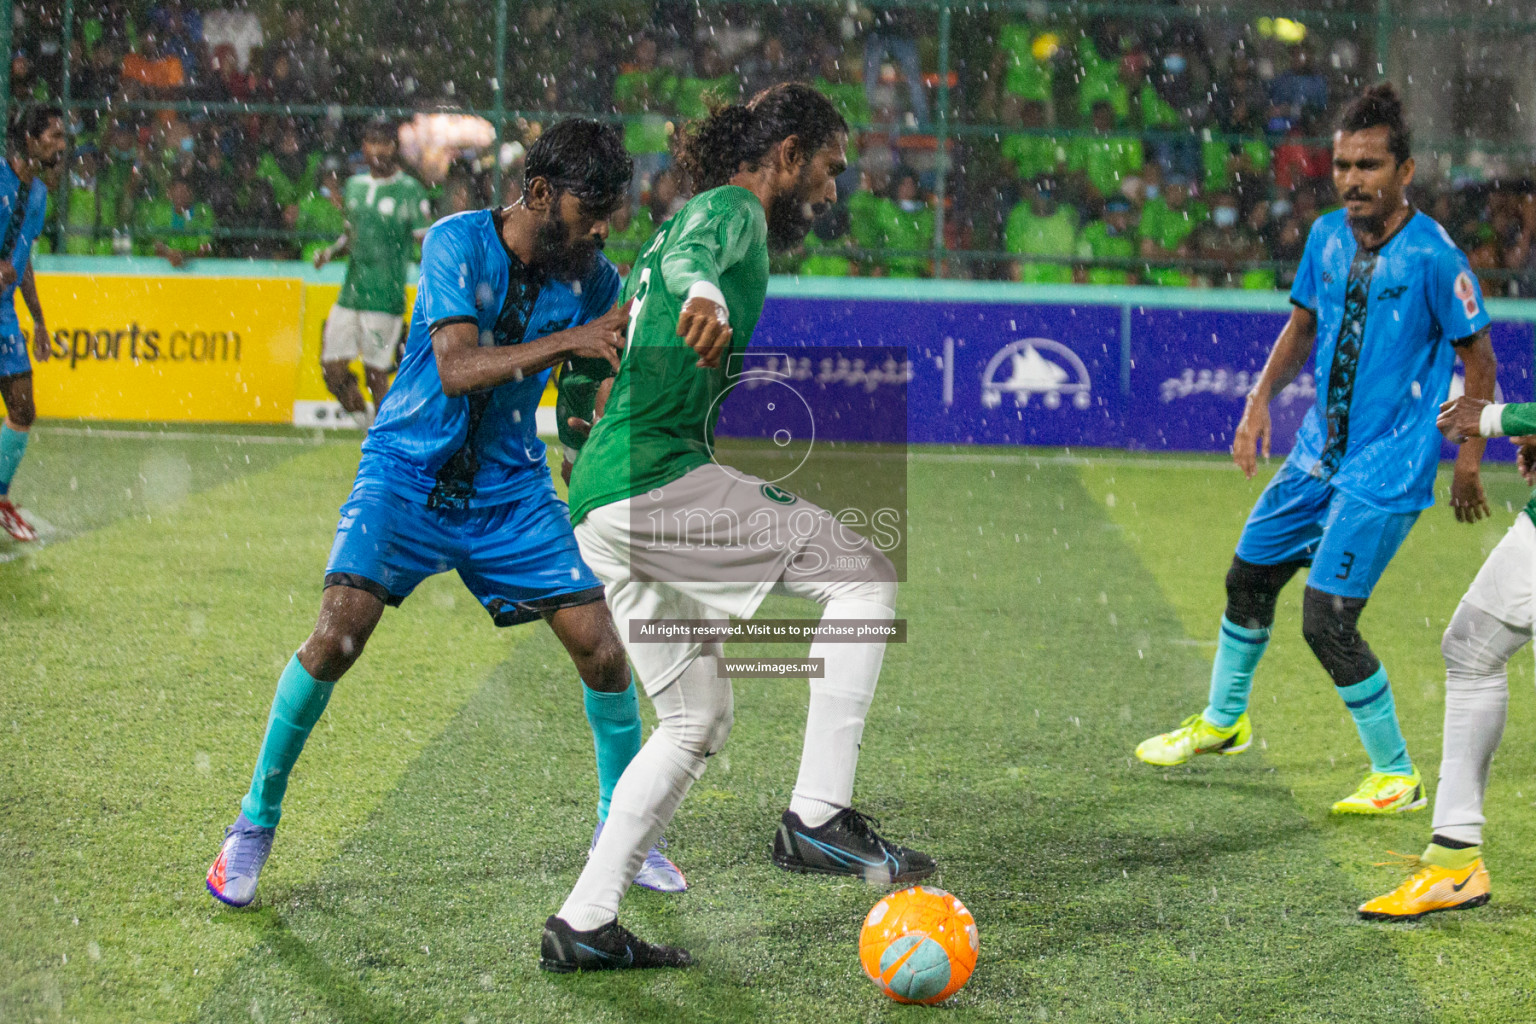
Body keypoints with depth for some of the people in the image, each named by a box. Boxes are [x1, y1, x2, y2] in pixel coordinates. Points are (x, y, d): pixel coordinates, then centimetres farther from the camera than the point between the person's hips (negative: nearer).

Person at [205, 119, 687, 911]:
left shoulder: (592, 276, -3)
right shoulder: (457, 244, -15)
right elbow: (457, 368, -27)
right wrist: (569, 340, -34)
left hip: (509, 488, 4)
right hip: (408, 472, -4)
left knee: (602, 650, -5)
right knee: (337, 637, -20)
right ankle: (255, 822, -1)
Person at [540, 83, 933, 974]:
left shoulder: (702, 221, 27)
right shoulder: (731, 207, -2)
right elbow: (692, 252, -26)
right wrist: (704, 293, -48)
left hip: (600, 505, 10)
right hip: (657, 475, -10)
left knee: (698, 719, 15)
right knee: (866, 576, -9)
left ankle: (585, 922, 11)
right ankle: (818, 815, -18)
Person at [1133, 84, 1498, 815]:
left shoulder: (1432, 255, -17)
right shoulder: (1327, 236, 2)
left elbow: (1478, 357, -10)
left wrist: (1469, 459, -12)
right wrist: (1260, 401, 6)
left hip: (1388, 468, -8)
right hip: (1321, 447, 8)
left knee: (1327, 623, -14)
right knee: (1250, 575, 20)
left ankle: (1398, 776, 3)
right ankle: (1223, 721, 45)